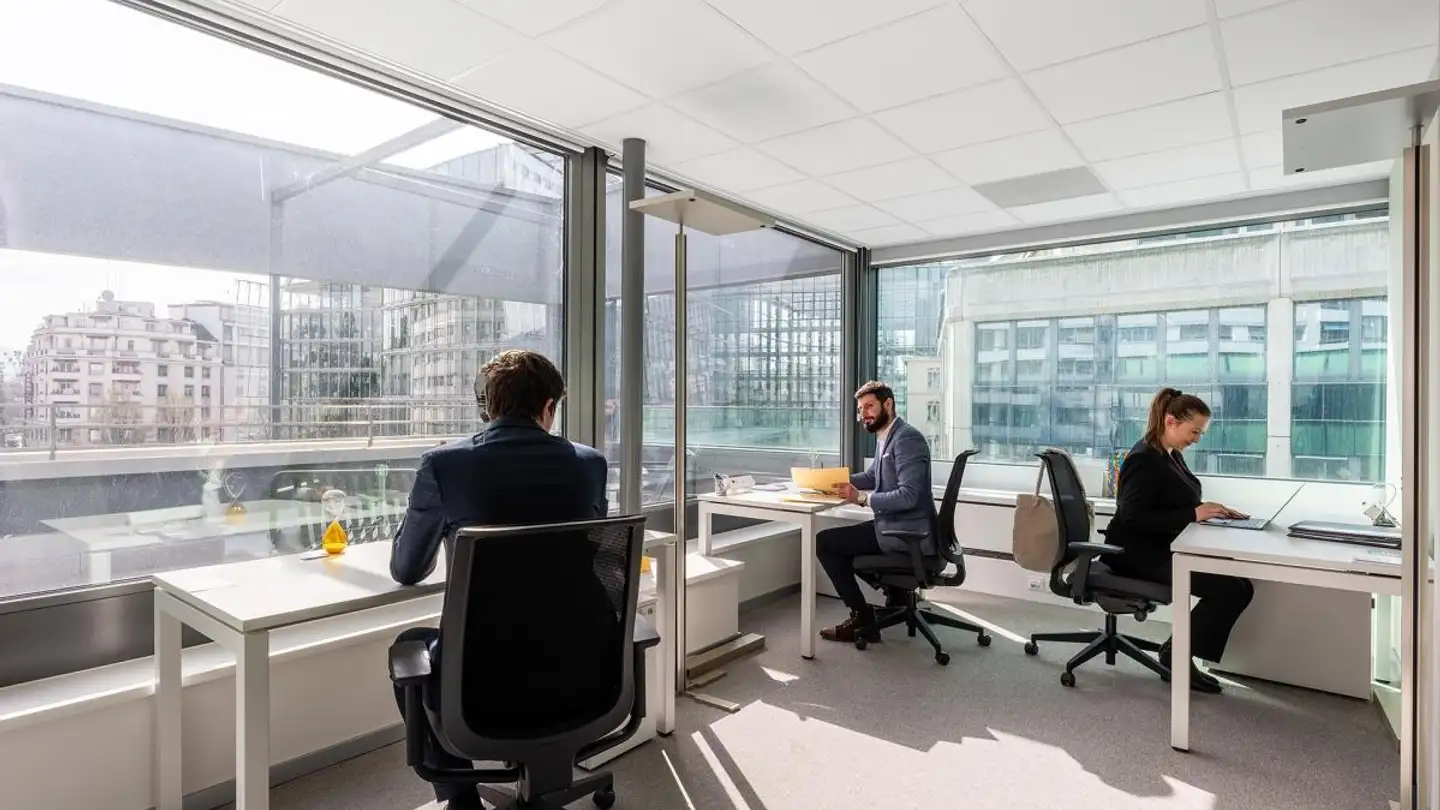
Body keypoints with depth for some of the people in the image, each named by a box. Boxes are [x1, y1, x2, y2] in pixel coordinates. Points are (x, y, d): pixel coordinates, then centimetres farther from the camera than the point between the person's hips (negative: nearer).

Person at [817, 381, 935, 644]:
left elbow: (908, 496, -26)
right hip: (897, 527, 10)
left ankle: (863, 618, 2)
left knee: (824, 542, -7)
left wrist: (862, 498, -25)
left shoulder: (907, 438, -19)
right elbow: (872, 477, 22)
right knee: (836, 541, 21)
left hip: (908, 533, -10)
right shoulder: (886, 437, 10)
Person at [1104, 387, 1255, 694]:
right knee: (1230, 588, -19)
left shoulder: (1173, 456, 11)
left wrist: (1208, 509, 1)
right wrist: (1193, 514, -23)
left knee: (1239, 585, -8)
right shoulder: (1144, 459, -18)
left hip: (1164, 549, 9)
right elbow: (1133, 518, -25)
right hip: (1138, 554, -9)